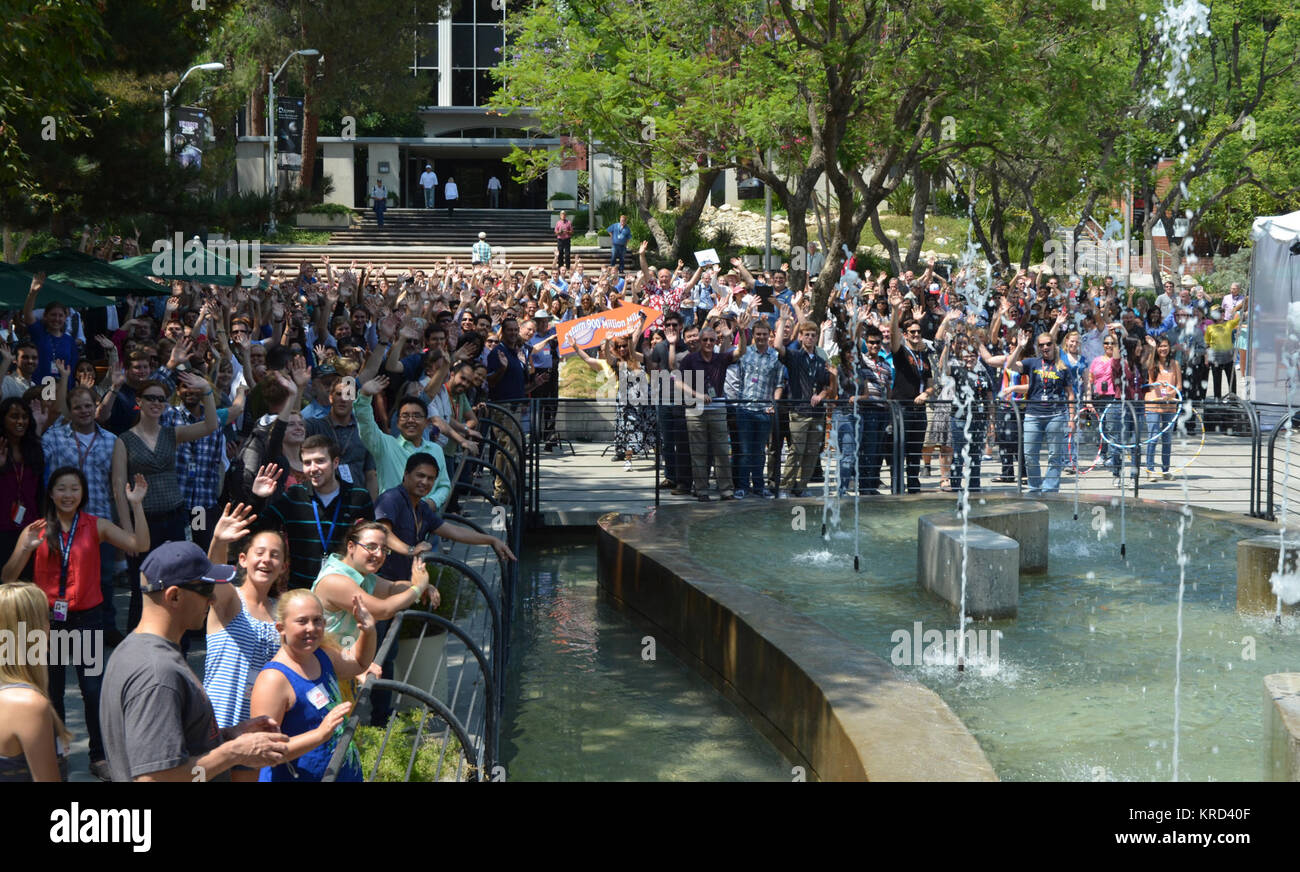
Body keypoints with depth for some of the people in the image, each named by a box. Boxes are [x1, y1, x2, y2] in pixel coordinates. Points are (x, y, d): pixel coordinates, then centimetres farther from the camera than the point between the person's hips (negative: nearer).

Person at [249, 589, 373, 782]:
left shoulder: (323, 656, 6)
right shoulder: (273, 679, -19)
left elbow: (358, 663, 28)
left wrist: (368, 632, 9)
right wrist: (320, 735, -31)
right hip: (296, 778, -7)